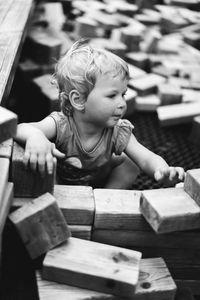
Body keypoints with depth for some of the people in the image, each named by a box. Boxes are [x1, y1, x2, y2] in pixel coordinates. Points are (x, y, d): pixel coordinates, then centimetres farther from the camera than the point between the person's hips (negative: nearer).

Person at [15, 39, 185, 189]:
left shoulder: (119, 133, -25)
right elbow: (20, 129, -48)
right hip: (60, 185, -2)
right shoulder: (61, 126, -36)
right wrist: (34, 136, -73)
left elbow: (147, 159, -28)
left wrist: (163, 171, -53)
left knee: (130, 163, -12)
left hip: (101, 184, 3)